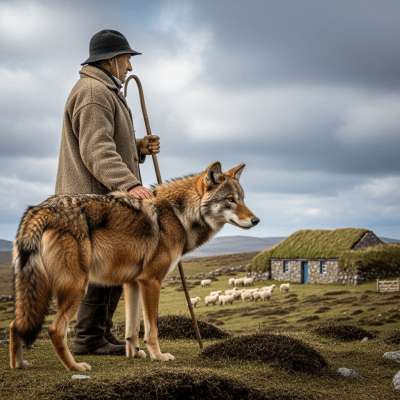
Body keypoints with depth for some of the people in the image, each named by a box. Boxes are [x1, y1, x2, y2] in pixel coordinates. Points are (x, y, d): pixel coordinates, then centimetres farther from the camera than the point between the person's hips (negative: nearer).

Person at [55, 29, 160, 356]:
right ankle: (89, 339, -8)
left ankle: (101, 335, 16)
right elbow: (96, 150, -25)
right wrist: (130, 184, -35)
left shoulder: (105, 93, 23)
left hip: (105, 196, 11)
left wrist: (140, 147, 5)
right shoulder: (93, 92, -13)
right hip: (95, 197, -11)